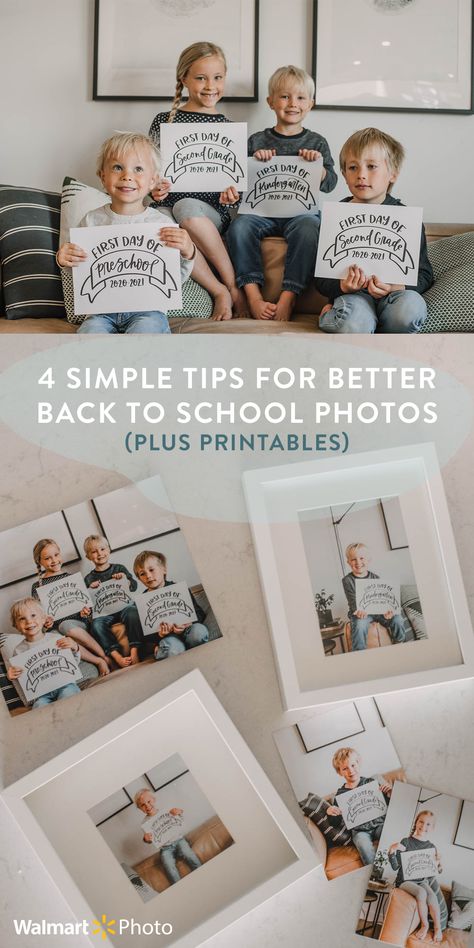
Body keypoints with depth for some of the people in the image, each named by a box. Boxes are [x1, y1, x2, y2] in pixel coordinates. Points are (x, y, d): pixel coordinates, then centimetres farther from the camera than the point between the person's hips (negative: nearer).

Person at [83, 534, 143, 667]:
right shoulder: (89, 579, 17)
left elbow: (134, 586, 10)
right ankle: (116, 656, -37)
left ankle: (134, 651, -37)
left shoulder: (119, 568, 15)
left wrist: (125, 579, -8)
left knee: (132, 611, -35)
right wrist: (90, 590, -7)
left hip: (123, 605, -1)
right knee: (96, 624, -32)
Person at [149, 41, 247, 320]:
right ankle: (220, 291, -23)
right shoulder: (165, 121, 11)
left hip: (212, 213, 0)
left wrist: (233, 192, -7)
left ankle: (231, 287, -25)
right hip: (170, 210, 0)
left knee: (186, 207, -37)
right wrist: (155, 189, -9)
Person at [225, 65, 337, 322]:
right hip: (262, 210, 1)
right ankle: (252, 292, -27)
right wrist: (254, 160, -8)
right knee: (239, 227, -30)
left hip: (301, 211, -1)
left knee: (307, 229, -36)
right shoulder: (257, 141, 15)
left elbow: (329, 184, 6)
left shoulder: (316, 142, 14)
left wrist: (318, 164, -13)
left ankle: (288, 296, -31)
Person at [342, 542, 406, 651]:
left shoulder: (375, 578, 6)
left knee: (397, 619, -18)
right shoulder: (347, 580, -3)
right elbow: (353, 600, -14)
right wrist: (359, 611, -37)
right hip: (360, 613, -3)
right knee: (359, 625, -35)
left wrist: (387, 610, -23)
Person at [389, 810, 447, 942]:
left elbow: (436, 871, 10)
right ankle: (425, 925, -9)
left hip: (422, 880, 3)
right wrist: (392, 851, -27)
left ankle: (438, 927, -6)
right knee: (422, 892, -31)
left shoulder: (431, 847, 2)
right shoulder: (406, 842, -8)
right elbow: (395, 867, -10)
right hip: (405, 880, -3)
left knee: (431, 895, -27)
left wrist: (437, 864, -11)